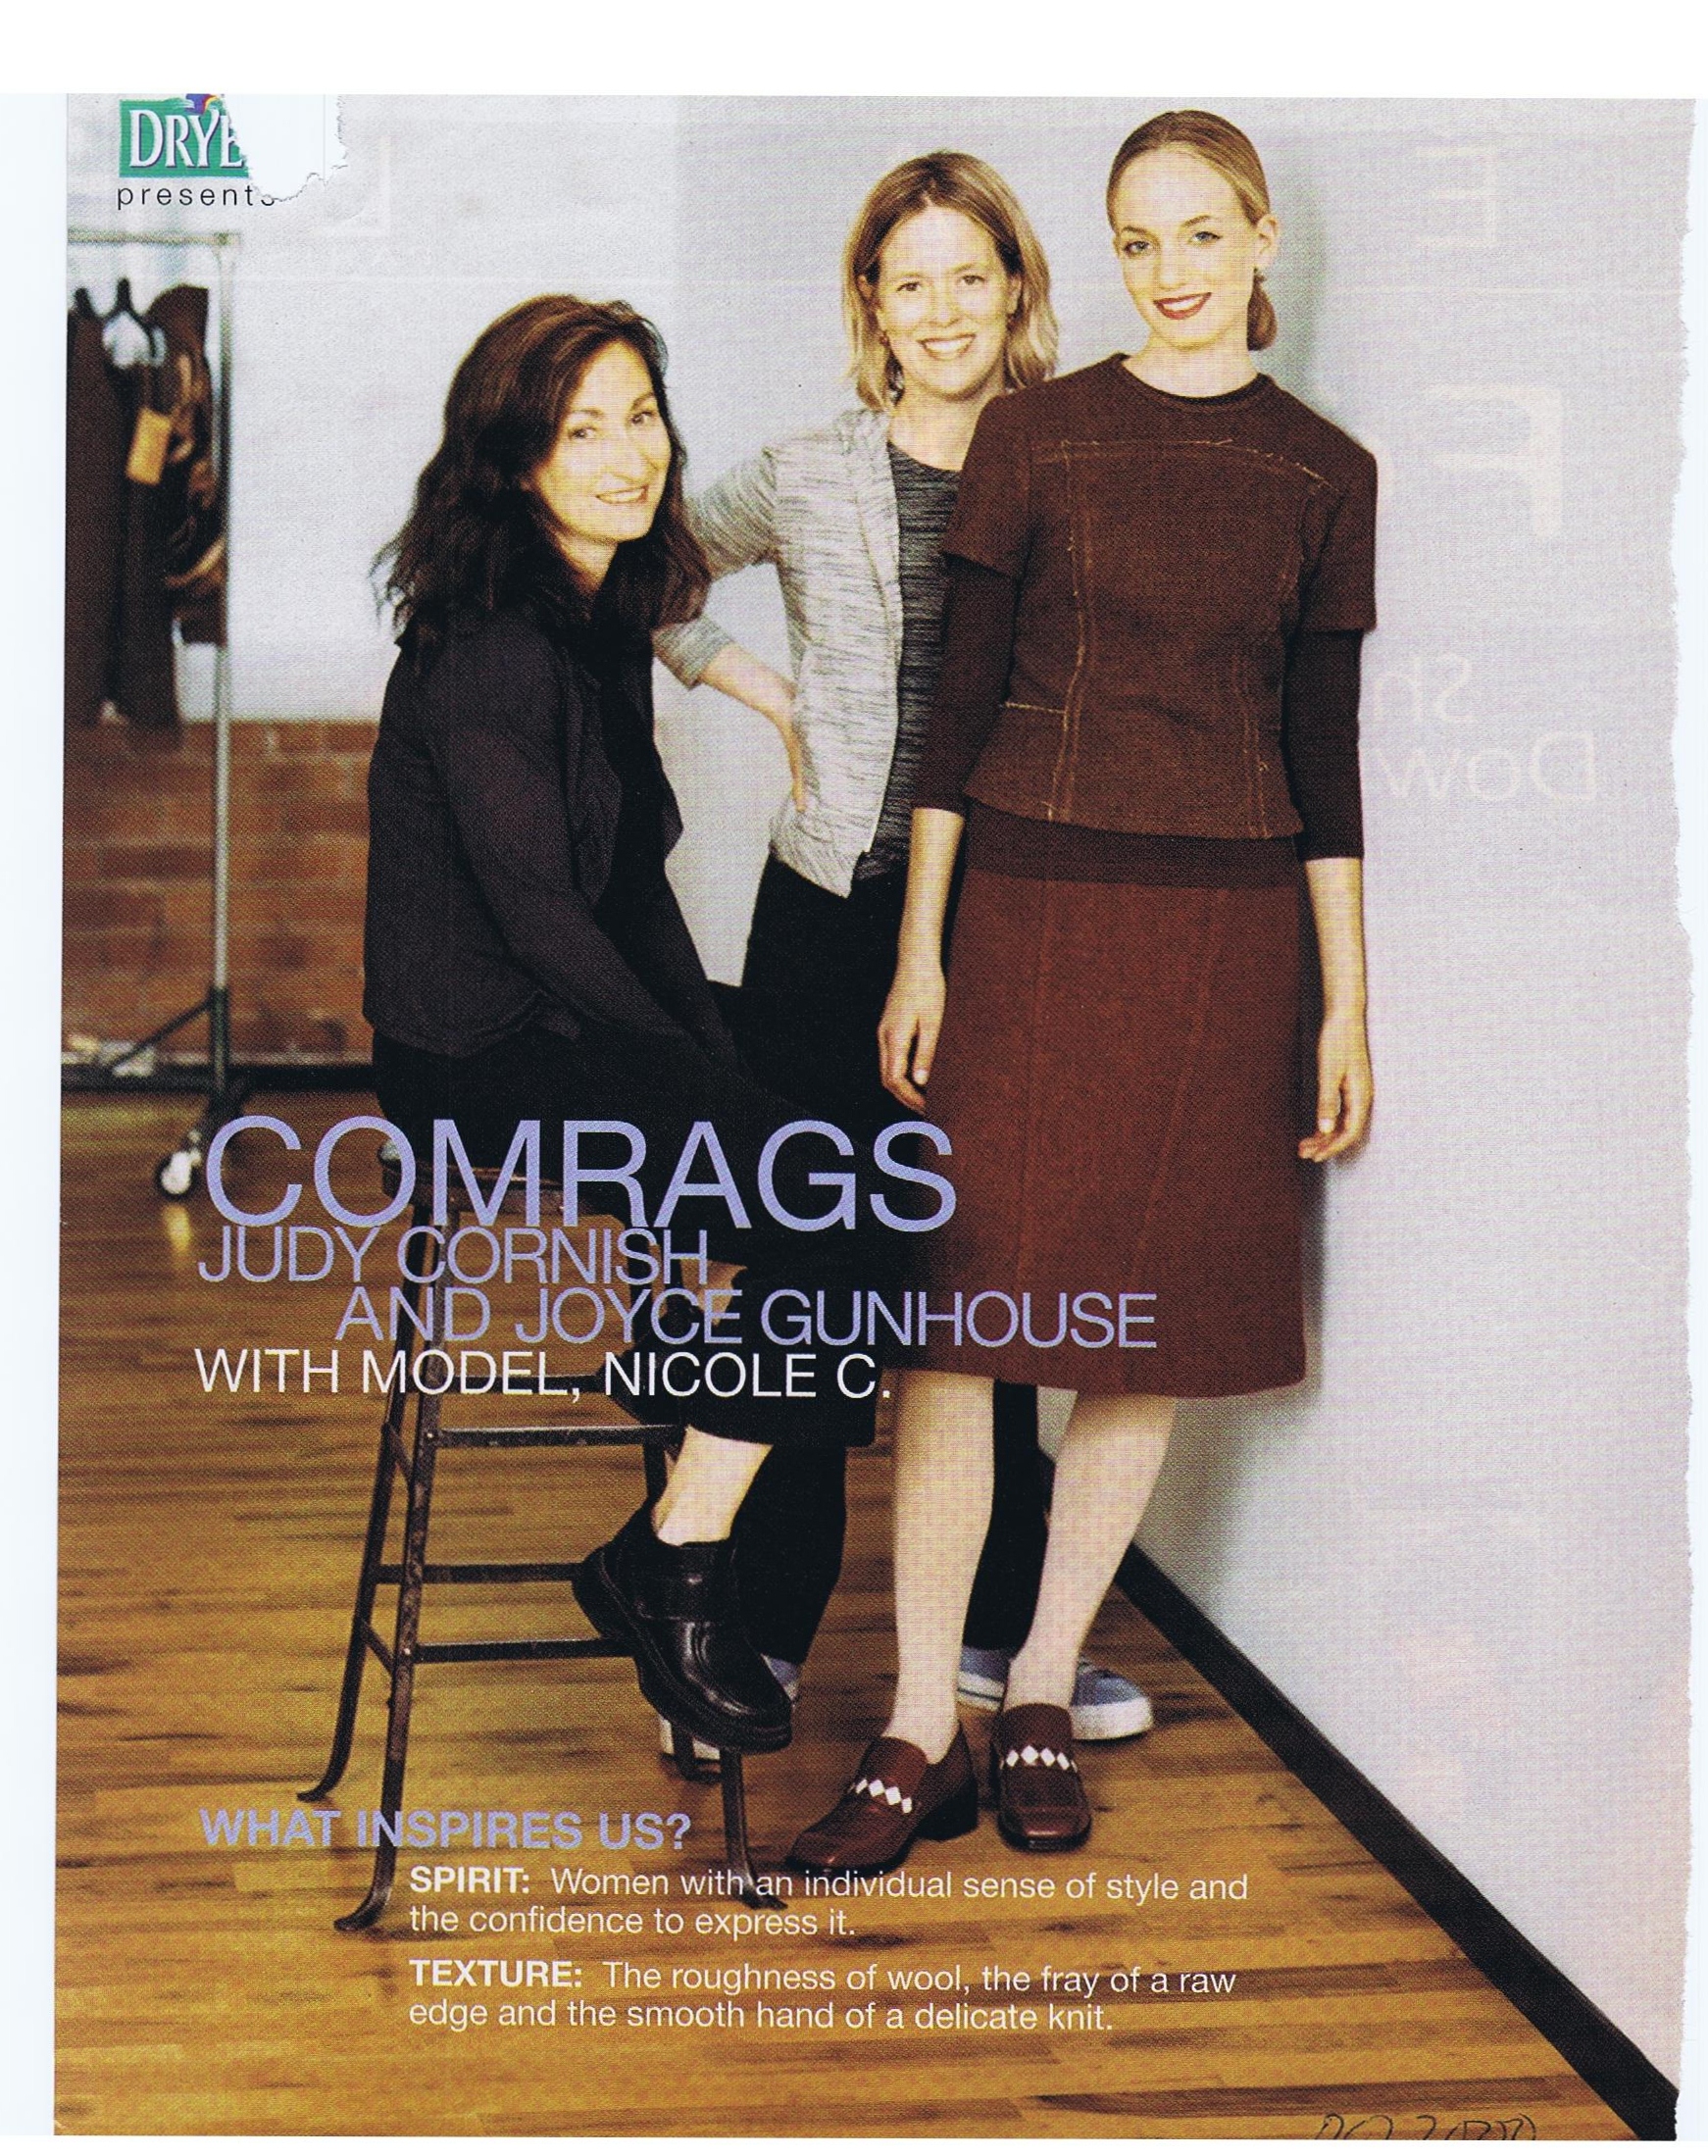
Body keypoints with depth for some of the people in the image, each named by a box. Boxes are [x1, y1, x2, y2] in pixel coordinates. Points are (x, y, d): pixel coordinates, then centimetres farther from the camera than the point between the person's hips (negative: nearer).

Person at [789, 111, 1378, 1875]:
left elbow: (1328, 751, 9)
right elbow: (963, 699, 3)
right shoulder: (1033, 433, 4)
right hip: (1033, 910, -1)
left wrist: (1347, 1007, 6)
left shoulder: (1324, 474, 8)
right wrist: (919, 951, -2)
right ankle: (920, 1735, 3)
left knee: (1153, 1322, 5)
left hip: (1229, 934, 2)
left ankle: (1041, 1697, 20)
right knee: (958, 1304, -6)